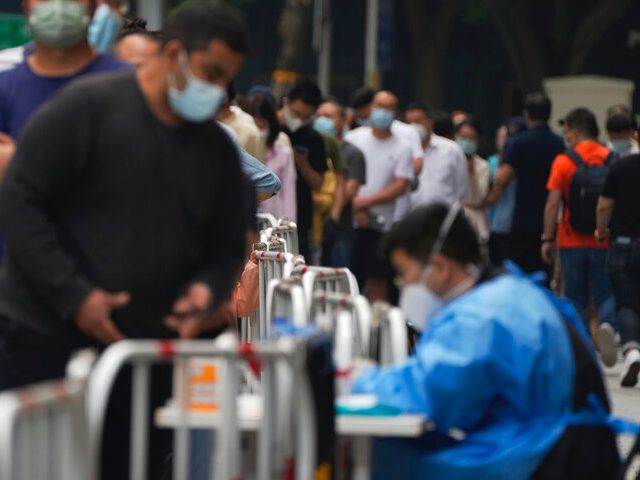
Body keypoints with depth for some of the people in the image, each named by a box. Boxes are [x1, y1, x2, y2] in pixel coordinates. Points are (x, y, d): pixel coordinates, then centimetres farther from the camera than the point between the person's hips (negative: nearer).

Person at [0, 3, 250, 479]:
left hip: (146, 353, 5)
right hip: (44, 340, -5)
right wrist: (73, 295, -19)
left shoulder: (218, 150, 9)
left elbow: (226, 248, 15)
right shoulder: (86, 108, -9)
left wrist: (207, 289, -9)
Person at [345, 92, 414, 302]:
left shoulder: (402, 149, 3)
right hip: (349, 221, 1)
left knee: (377, 280, -2)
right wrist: (355, 207, -9)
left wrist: (366, 201, -13)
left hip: (380, 225, -1)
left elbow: (400, 187, -5)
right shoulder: (354, 138, 7)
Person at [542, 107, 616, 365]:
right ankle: (606, 325, -21)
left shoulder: (563, 161, -6)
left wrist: (548, 238, -3)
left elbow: (553, 203, -9)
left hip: (572, 242, -1)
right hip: (604, 242, 1)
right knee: (605, 294, 9)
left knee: (576, 298, 11)